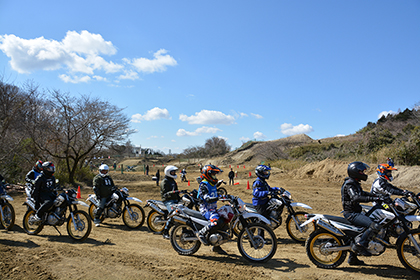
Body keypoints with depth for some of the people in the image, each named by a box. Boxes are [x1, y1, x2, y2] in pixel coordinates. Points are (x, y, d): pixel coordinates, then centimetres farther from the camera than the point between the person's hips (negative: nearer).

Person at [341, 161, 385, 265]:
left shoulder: (354, 183, 16)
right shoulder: (349, 184, -17)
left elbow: (362, 193, 31)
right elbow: (356, 198, -33)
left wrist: (378, 196, 23)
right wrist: (373, 199, -39)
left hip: (355, 213, 11)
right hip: (351, 213, -11)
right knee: (374, 226, -23)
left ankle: (353, 258, 27)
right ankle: (360, 245, -16)